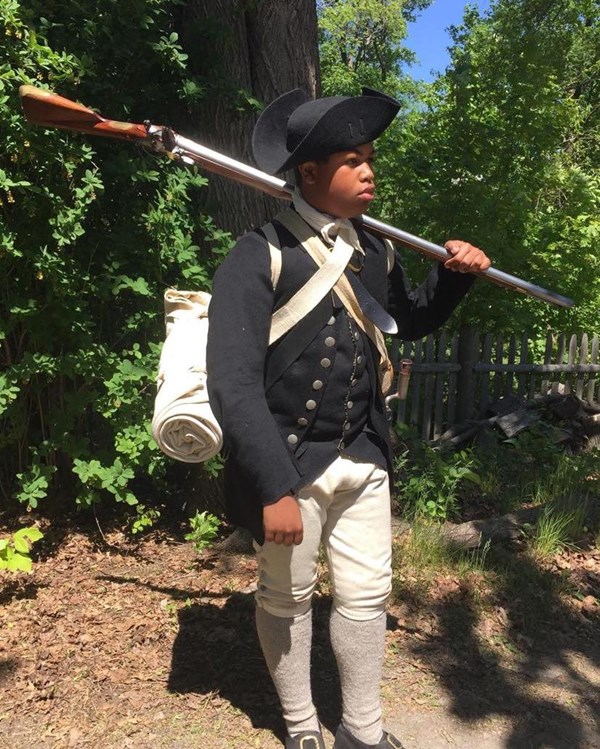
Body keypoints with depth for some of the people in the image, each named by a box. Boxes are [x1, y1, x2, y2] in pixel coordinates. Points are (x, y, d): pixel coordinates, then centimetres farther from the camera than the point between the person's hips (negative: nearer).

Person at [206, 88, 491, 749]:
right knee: (287, 599, 14)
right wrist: (275, 487, -21)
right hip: (289, 463, -5)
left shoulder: (375, 253, 6)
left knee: (366, 595, 14)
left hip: (363, 458, 5)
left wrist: (454, 274, 5)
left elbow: (413, 321, 25)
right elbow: (234, 383, -19)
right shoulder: (261, 255, -14)